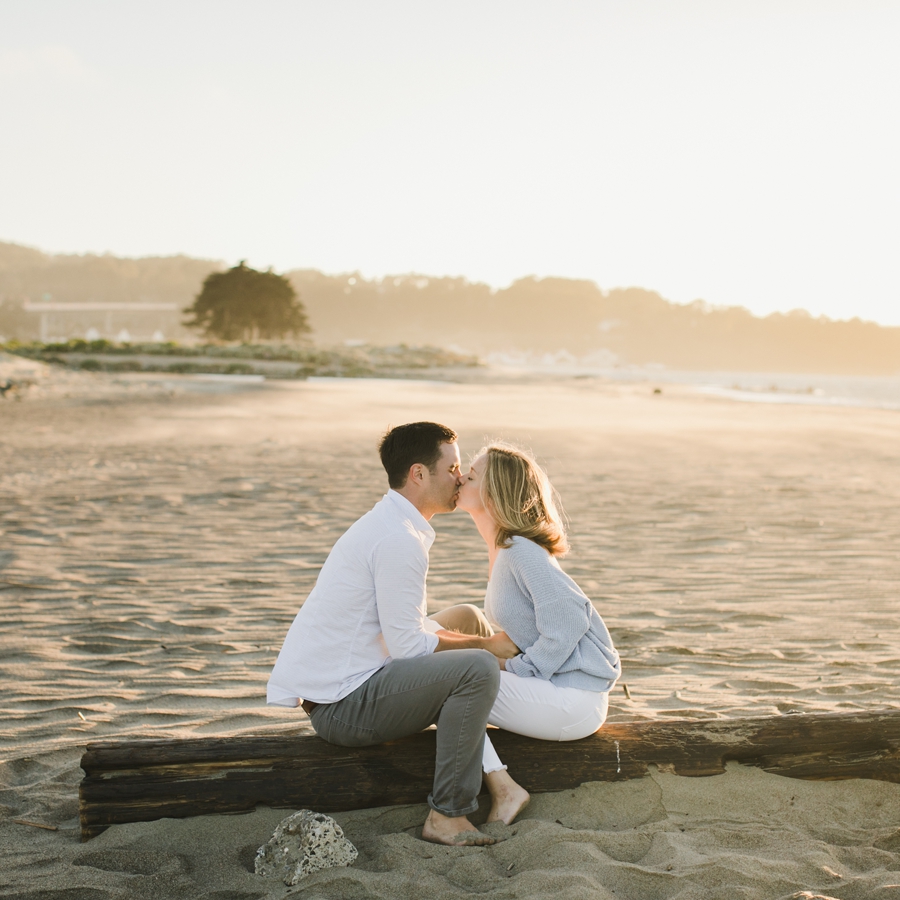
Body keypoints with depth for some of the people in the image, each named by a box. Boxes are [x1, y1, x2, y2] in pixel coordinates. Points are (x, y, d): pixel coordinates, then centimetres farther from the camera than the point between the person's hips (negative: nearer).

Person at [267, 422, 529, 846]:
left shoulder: (387, 525, 15)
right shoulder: (399, 540, -18)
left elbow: (411, 629, 19)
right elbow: (408, 645, -19)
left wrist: (482, 640, 9)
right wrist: (485, 643, -6)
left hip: (330, 690, 11)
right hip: (342, 706, -11)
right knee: (477, 668, -21)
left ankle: (499, 785, 15)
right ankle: (447, 817, -11)